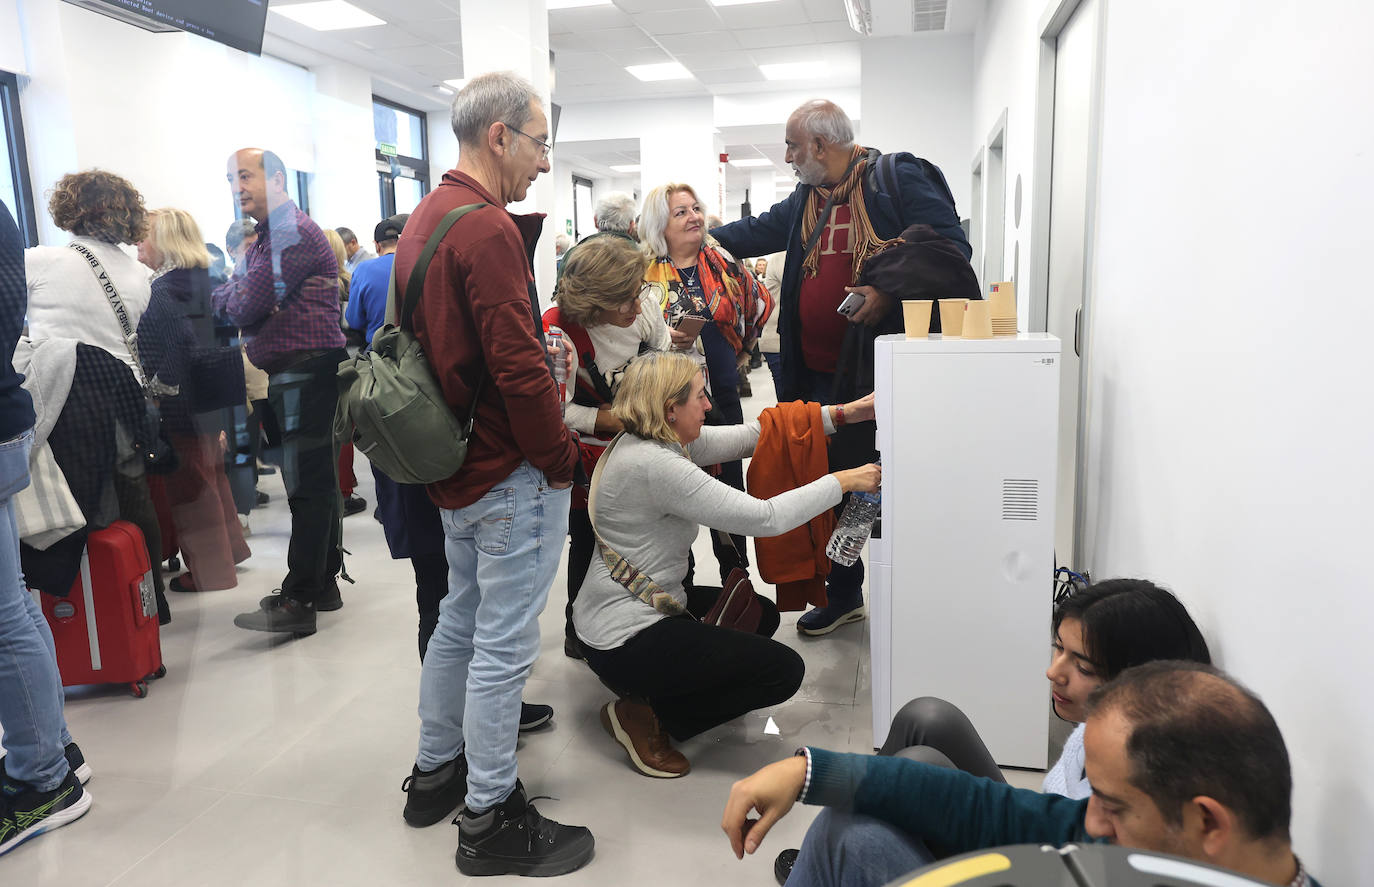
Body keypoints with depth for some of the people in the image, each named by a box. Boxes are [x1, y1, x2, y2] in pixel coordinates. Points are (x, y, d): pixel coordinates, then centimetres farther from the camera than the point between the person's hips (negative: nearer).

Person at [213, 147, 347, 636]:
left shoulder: (296, 233, -10)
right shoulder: (265, 240, 23)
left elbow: (247, 304, -14)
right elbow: (238, 308, 20)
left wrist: (229, 295, 6)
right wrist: (235, 295, 0)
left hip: (306, 371, -10)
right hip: (290, 376, 10)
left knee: (308, 485, -8)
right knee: (315, 482, 13)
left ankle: (298, 600, -5)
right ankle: (323, 584, 22)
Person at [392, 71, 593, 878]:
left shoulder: (424, 220, 13)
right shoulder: (489, 229, -19)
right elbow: (520, 367, -24)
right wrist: (562, 461, -13)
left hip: (458, 468, 10)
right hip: (513, 476, -10)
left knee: (461, 621, 22)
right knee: (503, 646, 1)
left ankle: (435, 773, 37)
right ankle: (490, 819, 15)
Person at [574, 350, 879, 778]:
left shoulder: (662, 440, 2)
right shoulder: (653, 465, -27)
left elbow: (747, 435, 5)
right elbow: (764, 518, -27)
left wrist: (844, 413, 1)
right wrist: (843, 482, -14)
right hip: (624, 642, -10)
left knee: (760, 614, 25)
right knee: (784, 670, -5)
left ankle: (649, 692, 15)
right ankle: (644, 717, 0)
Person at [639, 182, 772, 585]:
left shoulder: (723, 264, 8)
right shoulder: (644, 272, -2)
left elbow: (760, 302, 23)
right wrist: (665, 339, -17)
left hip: (722, 395, 3)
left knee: (730, 487, 9)